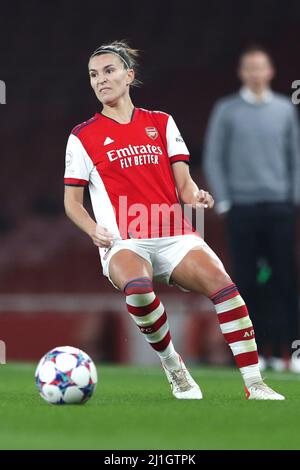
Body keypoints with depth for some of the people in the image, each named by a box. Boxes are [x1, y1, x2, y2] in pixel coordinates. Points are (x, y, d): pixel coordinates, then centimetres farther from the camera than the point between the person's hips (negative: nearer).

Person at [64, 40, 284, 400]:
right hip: (124, 242, -2)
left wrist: (195, 197, -12)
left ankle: (254, 384, -24)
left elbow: (183, 184, 13)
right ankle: (172, 366, -14)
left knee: (221, 284, -26)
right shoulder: (83, 136, 10)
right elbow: (72, 201, 11)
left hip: (174, 236, 2)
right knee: (136, 286, -38)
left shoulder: (161, 123, 16)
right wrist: (95, 230, -9)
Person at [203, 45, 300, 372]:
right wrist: (223, 202, -2)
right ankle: (253, 349, 4)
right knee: (247, 281, -2)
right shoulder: (226, 110, 5)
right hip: (242, 208, -1)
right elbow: (213, 158, 5)